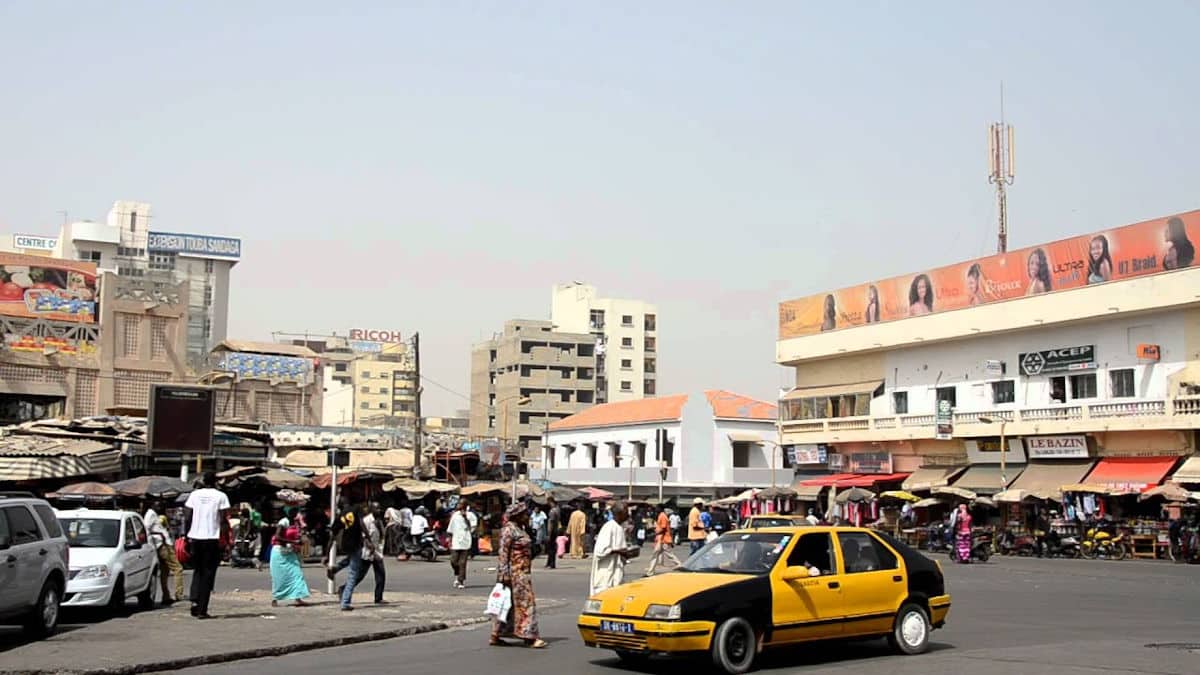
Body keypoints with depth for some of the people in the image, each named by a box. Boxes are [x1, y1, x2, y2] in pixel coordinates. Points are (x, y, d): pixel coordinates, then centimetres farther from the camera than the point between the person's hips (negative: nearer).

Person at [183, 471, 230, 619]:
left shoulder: (194, 494, 6)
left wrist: (187, 537, 14)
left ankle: (194, 600, 0)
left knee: (198, 571, 19)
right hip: (212, 539, -3)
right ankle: (202, 610, 2)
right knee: (208, 574, 4)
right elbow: (224, 521, -6)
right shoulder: (221, 496, -1)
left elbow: (187, 518, 5)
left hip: (195, 538, 3)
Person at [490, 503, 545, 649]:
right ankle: (529, 637, -7)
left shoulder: (520, 529, 15)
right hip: (514, 572, -10)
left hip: (522, 572, 10)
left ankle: (496, 636, 15)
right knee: (524, 603, -8)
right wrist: (504, 573, -22)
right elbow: (503, 552, -18)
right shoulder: (509, 529, -14)